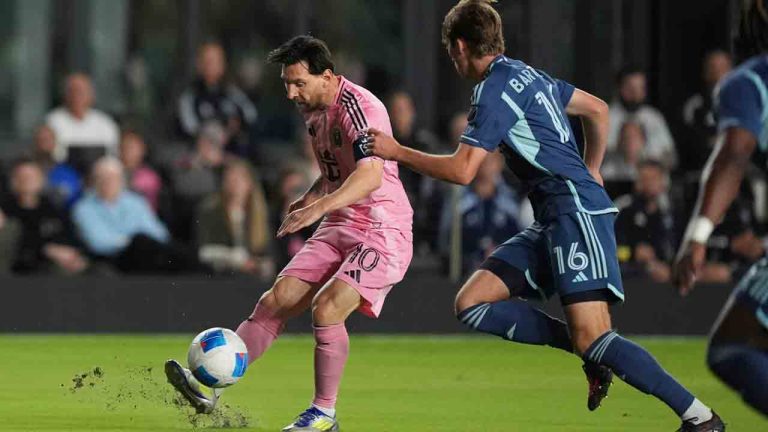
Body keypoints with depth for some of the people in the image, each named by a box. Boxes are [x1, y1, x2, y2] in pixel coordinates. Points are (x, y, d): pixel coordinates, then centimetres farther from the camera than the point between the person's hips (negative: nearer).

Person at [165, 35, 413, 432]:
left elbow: (371, 174, -36)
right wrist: (308, 199, 10)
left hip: (383, 234, -8)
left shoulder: (358, 108, -20)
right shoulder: (314, 112, 9)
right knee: (276, 300, -5)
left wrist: (319, 206, -48)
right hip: (339, 229, 8)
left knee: (326, 309, -24)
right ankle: (212, 388, -8)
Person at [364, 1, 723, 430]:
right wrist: (589, 172, 34)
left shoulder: (495, 88, -10)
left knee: (592, 338, -16)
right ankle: (589, 352, 0)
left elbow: (462, 170, -15)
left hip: (578, 213, -10)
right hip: (551, 221, 10)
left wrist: (398, 151, -4)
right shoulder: (527, 74, 18)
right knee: (472, 303, 1)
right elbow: (598, 110, 27)